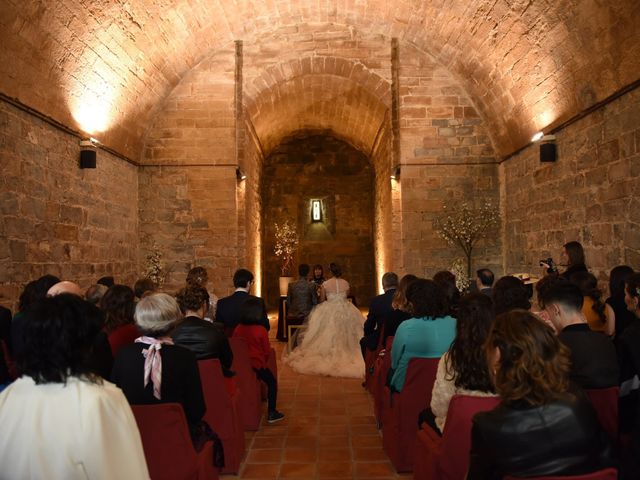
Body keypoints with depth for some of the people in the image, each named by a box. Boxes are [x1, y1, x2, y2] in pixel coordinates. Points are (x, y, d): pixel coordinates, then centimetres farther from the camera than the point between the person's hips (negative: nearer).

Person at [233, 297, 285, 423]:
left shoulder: (238, 329, -5)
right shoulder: (261, 330, -16)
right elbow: (267, 351, -8)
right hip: (257, 364, -5)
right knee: (272, 382, 10)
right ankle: (271, 413, 8)